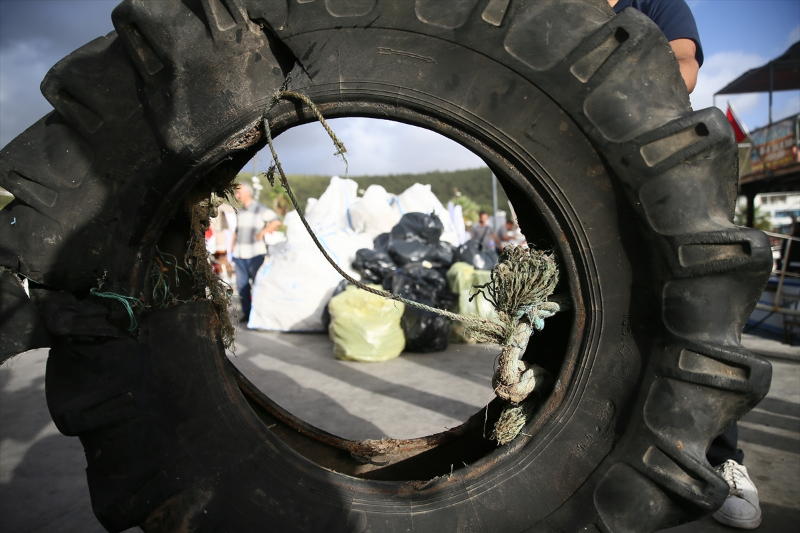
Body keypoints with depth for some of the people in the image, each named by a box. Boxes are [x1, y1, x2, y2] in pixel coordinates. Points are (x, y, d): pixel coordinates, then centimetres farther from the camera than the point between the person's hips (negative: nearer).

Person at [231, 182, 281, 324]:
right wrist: (233, 248, 18)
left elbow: (276, 221, -7)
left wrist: (262, 232, -12)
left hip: (255, 253, -6)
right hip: (239, 254, 6)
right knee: (241, 284, 4)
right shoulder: (239, 212, 16)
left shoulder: (260, 209, -3)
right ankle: (246, 312, 11)